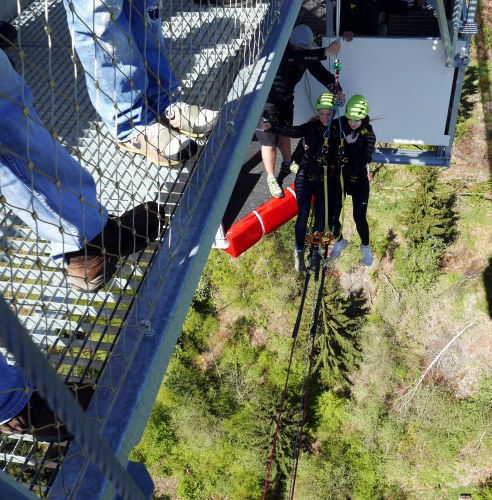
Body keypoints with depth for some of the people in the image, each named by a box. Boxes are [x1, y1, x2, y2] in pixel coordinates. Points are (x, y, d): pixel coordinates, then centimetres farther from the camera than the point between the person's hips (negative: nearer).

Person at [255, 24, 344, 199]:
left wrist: (336, 90, -23)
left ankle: (287, 164, 46)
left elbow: (319, 71, -9)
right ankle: (271, 178, 15)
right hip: (266, 101, -7)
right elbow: (295, 58, -51)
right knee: (269, 141, -2)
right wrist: (326, 51, -53)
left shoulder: (305, 53, -12)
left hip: (285, 98, 7)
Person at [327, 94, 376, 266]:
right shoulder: (337, 126, -12)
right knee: (332, 216, 3)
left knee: (359, 217, -4)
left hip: (358, 179, -2)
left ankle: (365, 246, 27)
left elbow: (362, 163, -24)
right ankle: (340, 241, 35)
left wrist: (349, 145, -32)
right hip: (336, 176, 2)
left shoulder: (368, 135, -16)